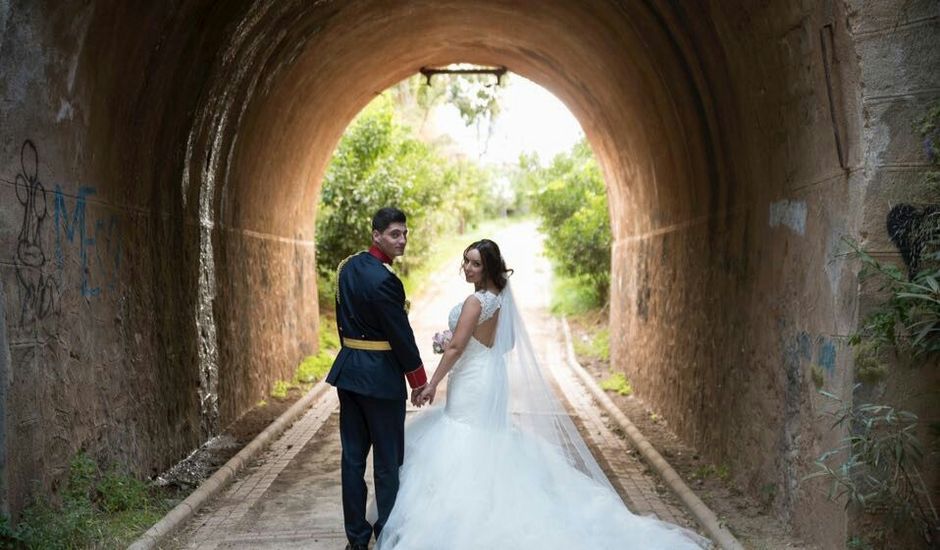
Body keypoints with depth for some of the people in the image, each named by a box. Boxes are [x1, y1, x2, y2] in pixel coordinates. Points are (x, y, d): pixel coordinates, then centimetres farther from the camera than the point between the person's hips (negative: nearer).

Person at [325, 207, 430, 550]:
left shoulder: (348, 267, 6)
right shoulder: (385, 280, -20)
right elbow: (401, 335, -16)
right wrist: (419, 380, -4)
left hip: (348, 370, 8)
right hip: (380, 376, -8)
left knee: (352, 457, 11)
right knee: (388, 461, 6)